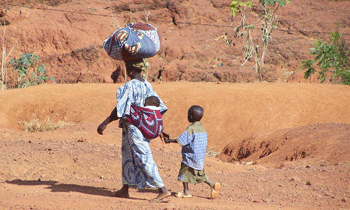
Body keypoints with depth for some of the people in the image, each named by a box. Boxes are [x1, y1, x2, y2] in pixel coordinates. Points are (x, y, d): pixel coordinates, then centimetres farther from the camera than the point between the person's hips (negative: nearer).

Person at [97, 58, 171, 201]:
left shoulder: (130, 86, -19)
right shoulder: (147, 86, 6)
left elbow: (120, 109, -23)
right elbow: (158, 108, 9)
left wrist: (105, 123, -19)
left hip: (134, 128, -9)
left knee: (144, 159, -6)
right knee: (128, 157, 19)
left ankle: (163, 190, -7)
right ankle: (125, 190, 27)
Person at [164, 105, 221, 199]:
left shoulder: (190, 129, -17)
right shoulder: (202, 129, 9)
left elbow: (180, 141, -17)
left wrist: (169, 140, -5)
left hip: (190, 156, -8)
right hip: (200, 158, 8)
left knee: (184, 172, 4)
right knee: (200, 174, 15)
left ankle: (186, 192, 8)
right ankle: (212, 185, 0)